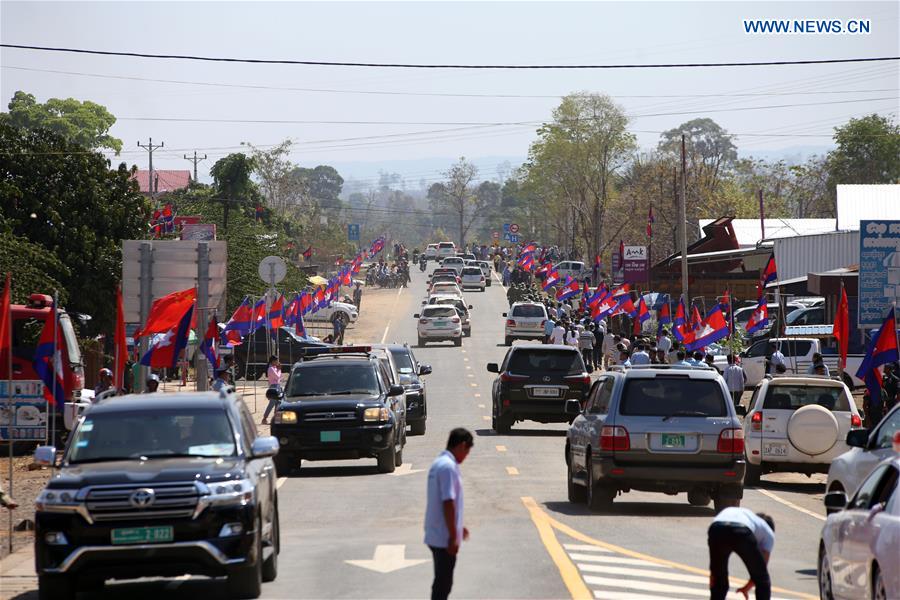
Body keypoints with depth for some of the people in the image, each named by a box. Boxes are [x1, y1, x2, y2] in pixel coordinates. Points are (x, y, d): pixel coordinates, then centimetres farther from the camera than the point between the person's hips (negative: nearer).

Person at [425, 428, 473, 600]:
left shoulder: (439, 463, 13)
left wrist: (458, 527, 30)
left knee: (442, 580, 18)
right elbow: (448, 504, -23)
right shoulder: (448, 467, -19)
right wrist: (453, 537, -20)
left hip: (435, 535, 10)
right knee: (443, 582, -3)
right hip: (444, 538, -10)